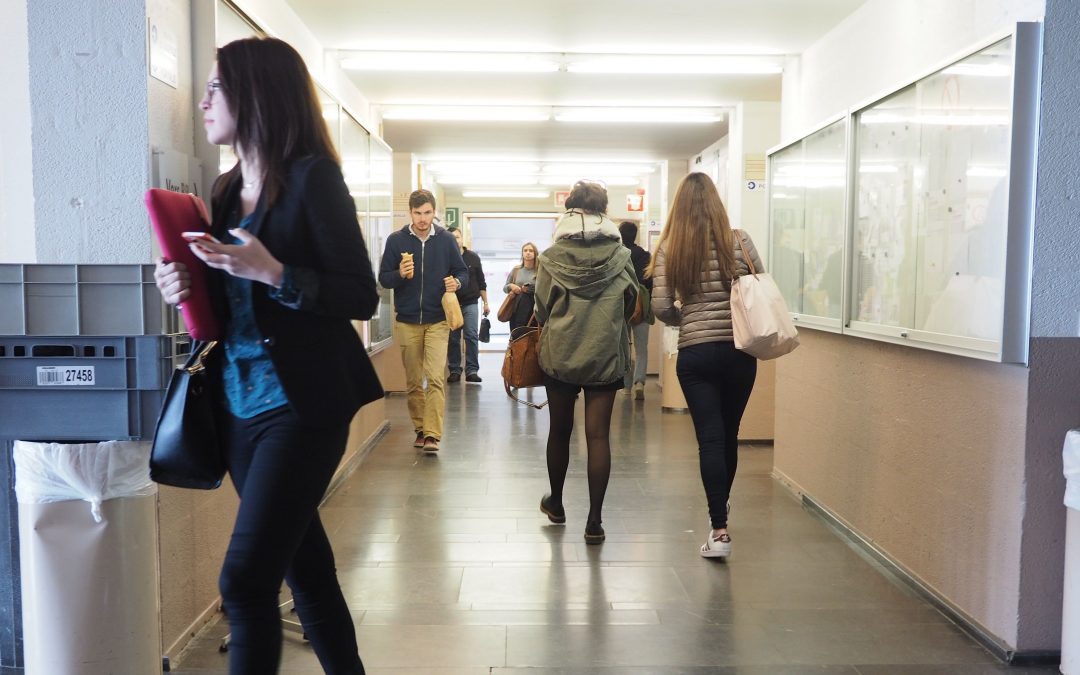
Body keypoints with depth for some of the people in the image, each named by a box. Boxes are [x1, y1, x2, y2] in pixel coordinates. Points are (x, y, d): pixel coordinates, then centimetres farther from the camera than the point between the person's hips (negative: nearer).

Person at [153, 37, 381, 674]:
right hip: (239, 406, 8)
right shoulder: (227, 190, 13)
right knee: (304, 564, 17)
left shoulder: (312, 176, -8)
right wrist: (186, 289, -1)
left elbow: (362, 297, -13)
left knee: (246, 580, -10)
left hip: (301, 406, -7)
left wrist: (273, 272, -23)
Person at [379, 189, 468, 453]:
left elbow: (462, 271, 9)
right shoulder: (396, 240, 2)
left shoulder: (446, 240, 2)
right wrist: (400, 274, -18)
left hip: (437, 321, -1)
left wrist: (456, 282, -14)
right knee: (413, 382, 9)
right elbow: (383, 278, 3)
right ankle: (420, 429, 22)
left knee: (435, 378, -12)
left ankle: (433, 434, -12)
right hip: (406, 321, 1)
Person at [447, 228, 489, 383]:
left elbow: (481, 282, 11)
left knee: (472, 336, -6)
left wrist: (485, 302, 8)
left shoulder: (473, 258, 7)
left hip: (470, 303, 1)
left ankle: (472, 370, -3)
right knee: (453, 338, 3)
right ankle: (454, 370, 11)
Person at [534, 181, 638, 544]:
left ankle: (556, 503, 34)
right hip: (606, 355, 0)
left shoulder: (552, 258, -8)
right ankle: (594, 520, 2)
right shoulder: (620, 256, -6)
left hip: (559, 353, 0)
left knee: (559, 430, 16)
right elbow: (630, 305, 3)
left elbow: (541, 309, -3)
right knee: (598, 435, 2)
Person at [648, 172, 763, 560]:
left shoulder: (670, 248, -3)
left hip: (695, 353, -1)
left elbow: (661, 307, -8)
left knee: (710, 438, 2)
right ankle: (722, 504, 40)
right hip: (739, 351, 2)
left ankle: (720, 529, -3)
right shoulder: (739, 241, -2)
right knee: (730, 433, 18)